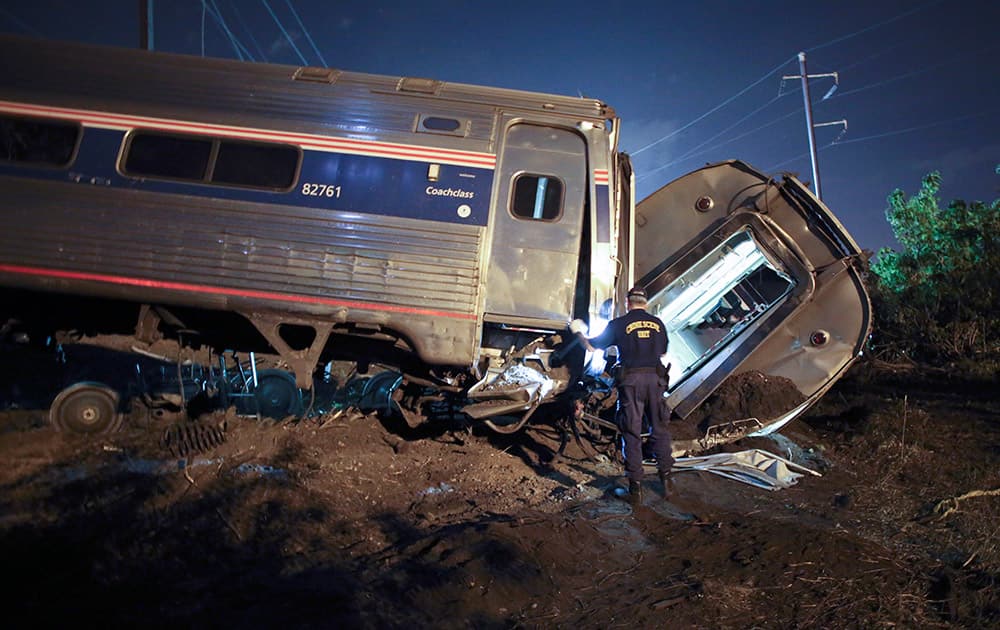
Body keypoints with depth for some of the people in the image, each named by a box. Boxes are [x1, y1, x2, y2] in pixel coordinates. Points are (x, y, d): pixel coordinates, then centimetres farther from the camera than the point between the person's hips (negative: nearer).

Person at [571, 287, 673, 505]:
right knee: (660, 429, 12)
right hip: (655, 378, 2)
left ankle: (636, 487, 4)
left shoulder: (619, 324, 1)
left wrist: (578, 332, 27)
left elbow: (592, 345, 9)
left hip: (630, 380, -2)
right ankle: (666, 479, 13)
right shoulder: (658, 323, 10)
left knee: (632, 433, 2)